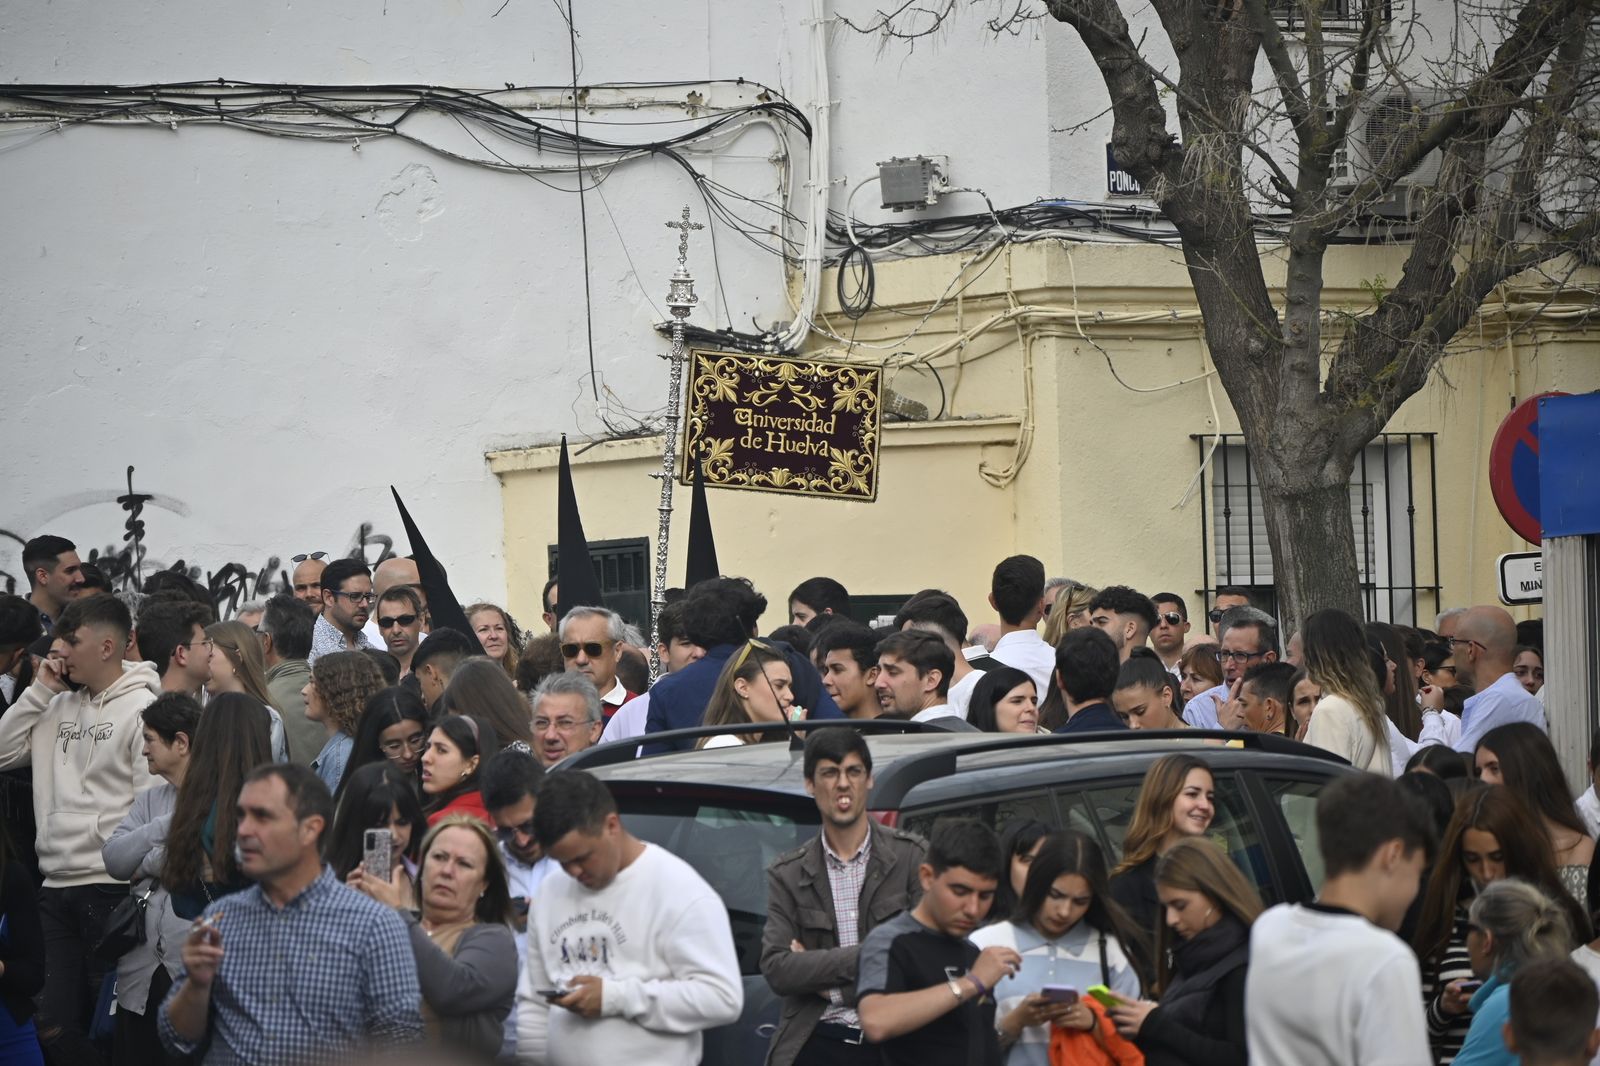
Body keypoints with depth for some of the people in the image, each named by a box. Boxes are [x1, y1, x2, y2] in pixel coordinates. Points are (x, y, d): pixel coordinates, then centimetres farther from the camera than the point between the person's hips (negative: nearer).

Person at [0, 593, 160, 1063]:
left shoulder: (142, 708, -8)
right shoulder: (60, 706, 13)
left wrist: (137, 895, -16)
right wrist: (40, 690, 4)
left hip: (110, 888, -7)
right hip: (56, 887, 7)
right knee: (57, 1027, 7)